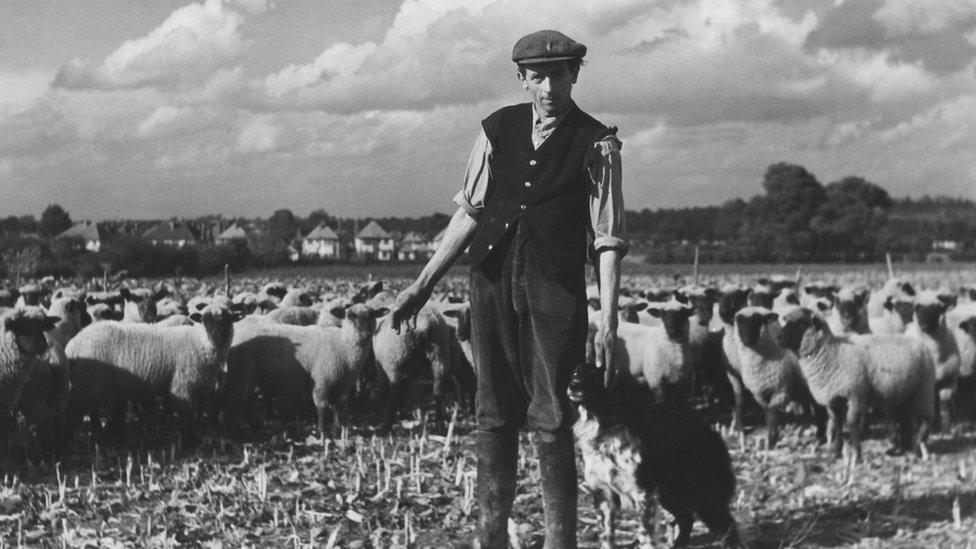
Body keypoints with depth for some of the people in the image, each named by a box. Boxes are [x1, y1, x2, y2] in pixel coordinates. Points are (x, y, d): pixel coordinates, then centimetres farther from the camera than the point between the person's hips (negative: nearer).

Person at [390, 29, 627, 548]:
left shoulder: (597, 144, -1)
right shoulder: (497, 129, 9)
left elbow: (608, 240, -2)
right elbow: (468, 212, 13)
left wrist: (608, 320, -9)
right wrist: (422, 285, 10)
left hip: (557, 282, -3)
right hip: (493, 277, 4)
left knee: (550, 417, -4)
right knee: (495, 411, 8)